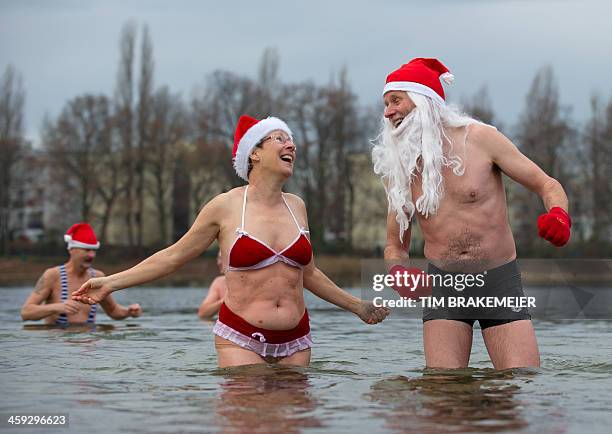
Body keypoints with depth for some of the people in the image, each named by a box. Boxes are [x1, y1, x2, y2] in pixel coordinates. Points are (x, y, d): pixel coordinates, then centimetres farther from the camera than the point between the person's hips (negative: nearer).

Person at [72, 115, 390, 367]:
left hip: (295, 342, 4)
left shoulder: (296, 207, 11)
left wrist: (357, 306, 32)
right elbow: (173, 256, 5)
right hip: (241, 338, -4)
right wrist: (111, 283, 0)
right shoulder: (226, 206, -2)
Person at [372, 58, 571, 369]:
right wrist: (397, 271, -13)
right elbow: (396, 245, 11)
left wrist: (559, 214, -24)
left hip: (501, 280, -2)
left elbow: (547, 185, -1)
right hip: (443, 285, 2)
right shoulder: (398, 168, 2)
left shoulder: (479, 138, -7)